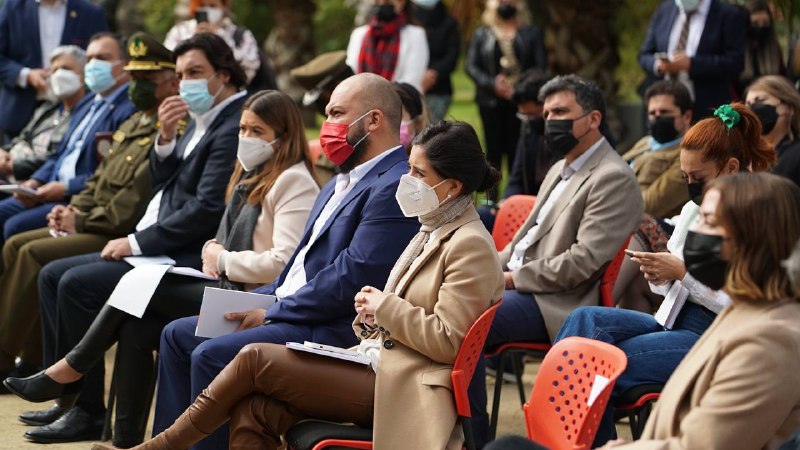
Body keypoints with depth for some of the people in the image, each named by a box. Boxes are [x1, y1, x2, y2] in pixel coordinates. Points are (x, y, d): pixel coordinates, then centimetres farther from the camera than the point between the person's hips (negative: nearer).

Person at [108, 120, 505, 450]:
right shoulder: (432, 232, 18)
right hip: (375, 364, 9)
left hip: (397, 388, -9)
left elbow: (446, 341, -19)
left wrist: (384, 306, -10)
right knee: (253, 411, -14)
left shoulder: (469, 246, -11)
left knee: (254, 358, -14)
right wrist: (372, 313, 6)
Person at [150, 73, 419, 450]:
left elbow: (354, 277, -23)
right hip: (288, 311, 11)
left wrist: (272, 312, -15)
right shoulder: (346, 180, 18)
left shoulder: (395, 187, -16)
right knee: (177, 336, 8)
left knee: (211, 356, -24)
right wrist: (261, 299, 7)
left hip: (333, 330, -11)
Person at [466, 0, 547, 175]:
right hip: (490, 100, 1)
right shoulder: (481, 34, 14)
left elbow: (540, 66, 3)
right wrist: (492, 84, -11)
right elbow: (471, 65, 5)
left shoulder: (532, 33, 12)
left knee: (517, 152, -5)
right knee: (493, 150, -1)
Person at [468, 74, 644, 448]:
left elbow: (583, 262, -19)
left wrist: (512, 278, -15)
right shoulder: (561, 171, 20)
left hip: (554, 304, -10)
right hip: (518, 285, 10)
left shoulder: (613, 179, -12)